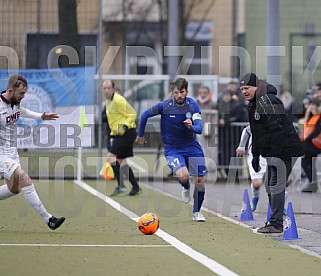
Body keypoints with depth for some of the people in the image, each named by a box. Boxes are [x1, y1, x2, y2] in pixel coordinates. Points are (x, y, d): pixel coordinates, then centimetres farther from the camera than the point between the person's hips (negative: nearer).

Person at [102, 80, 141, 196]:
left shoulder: (118, 100, -16)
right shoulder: (108, 101, 13)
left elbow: (132, 114, -16)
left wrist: (125, 126, -26)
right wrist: (113, 132, 22)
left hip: (126, 133, -10)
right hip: (118, 134, 10)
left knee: (111, 157, -16)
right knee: (120, 160, 13)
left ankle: (121, 185, -16)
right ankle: (135, 186, 19)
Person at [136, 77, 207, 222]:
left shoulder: (193, 104, -10)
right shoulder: (164, 106, -15)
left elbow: (199, 128, -16)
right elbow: (144, 115, 0)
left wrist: (191, 127, -39)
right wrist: (140, 135, 12)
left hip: (192, 146, 3)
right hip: (172, 149, -2)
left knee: (200, 180, -1)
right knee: (184, 175, -29)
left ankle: (197, 212, 25)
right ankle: (186, 188, 11)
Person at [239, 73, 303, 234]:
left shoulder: (268, 100, -16)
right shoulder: (254, 105, 18)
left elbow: (277, 129, -24)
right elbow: (256, 133, 27)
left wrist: (275, 154, -28)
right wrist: (255, 154, 24)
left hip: (284, 150, -11)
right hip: (273, 152, 11)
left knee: (276, 186, -11)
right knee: (270, 186, 14)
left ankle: (276, 225, -9)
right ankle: (276, 222, 21)